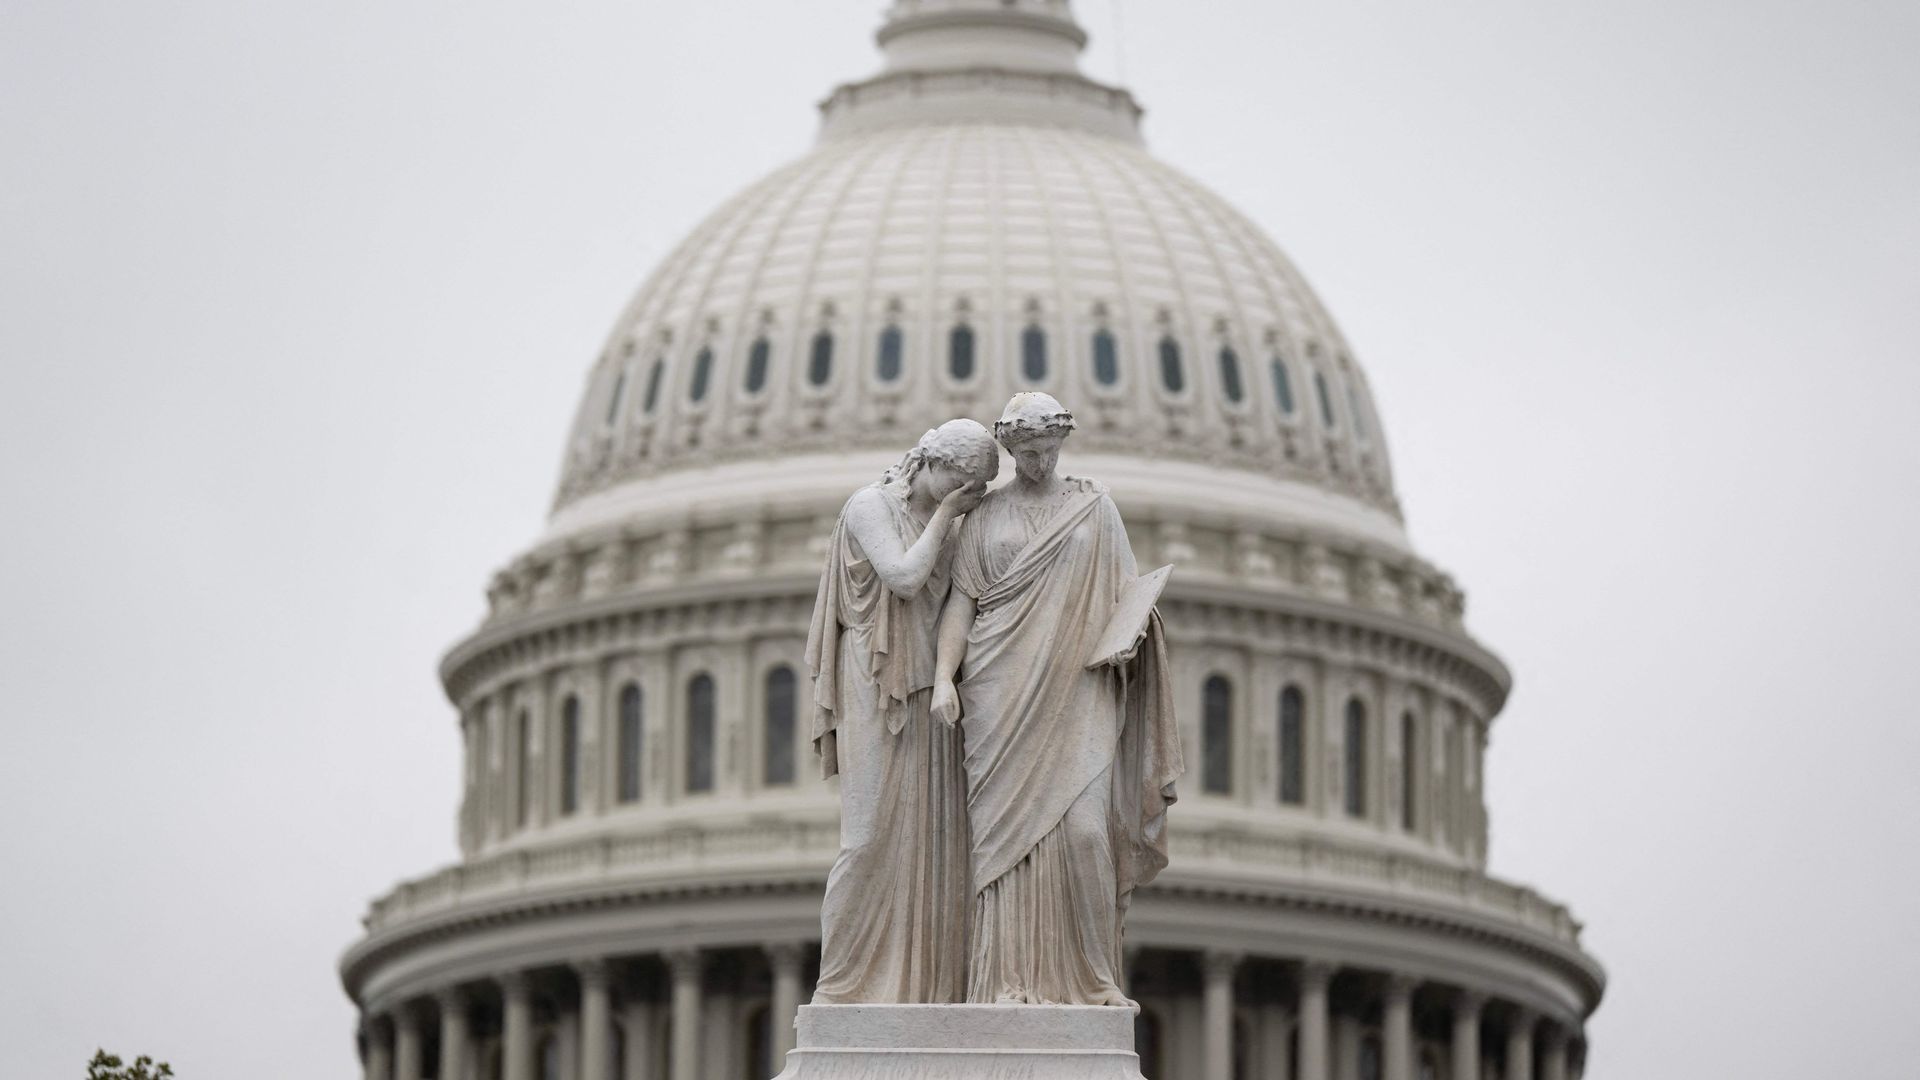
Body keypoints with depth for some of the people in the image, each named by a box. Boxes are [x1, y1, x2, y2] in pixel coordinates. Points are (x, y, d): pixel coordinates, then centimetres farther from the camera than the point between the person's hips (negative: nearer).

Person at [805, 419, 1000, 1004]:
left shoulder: (942, 521, 17)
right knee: (873, 835, -10)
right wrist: (945, 513, -8)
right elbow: (904, 577, -17)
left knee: (933, 840, 0)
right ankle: (841, 987, -7)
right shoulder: (869, 505, -4)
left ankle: (923, 986, 0)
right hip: (878, 692, -7)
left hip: (928, 695, 7)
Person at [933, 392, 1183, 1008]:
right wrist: (943, 678, -7)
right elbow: (962, 600, 6)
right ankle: (1013, 980, -8)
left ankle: (1088, 977, -4)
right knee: (1008, 830, -7)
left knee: (1083, 827, -13)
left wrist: (1130, 628, -8)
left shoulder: (1095, 508, 13)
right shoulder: (984, 517, 12)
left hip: (1076, 689, 0)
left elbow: (1126, 590, 14)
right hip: (1002, 692, 0)